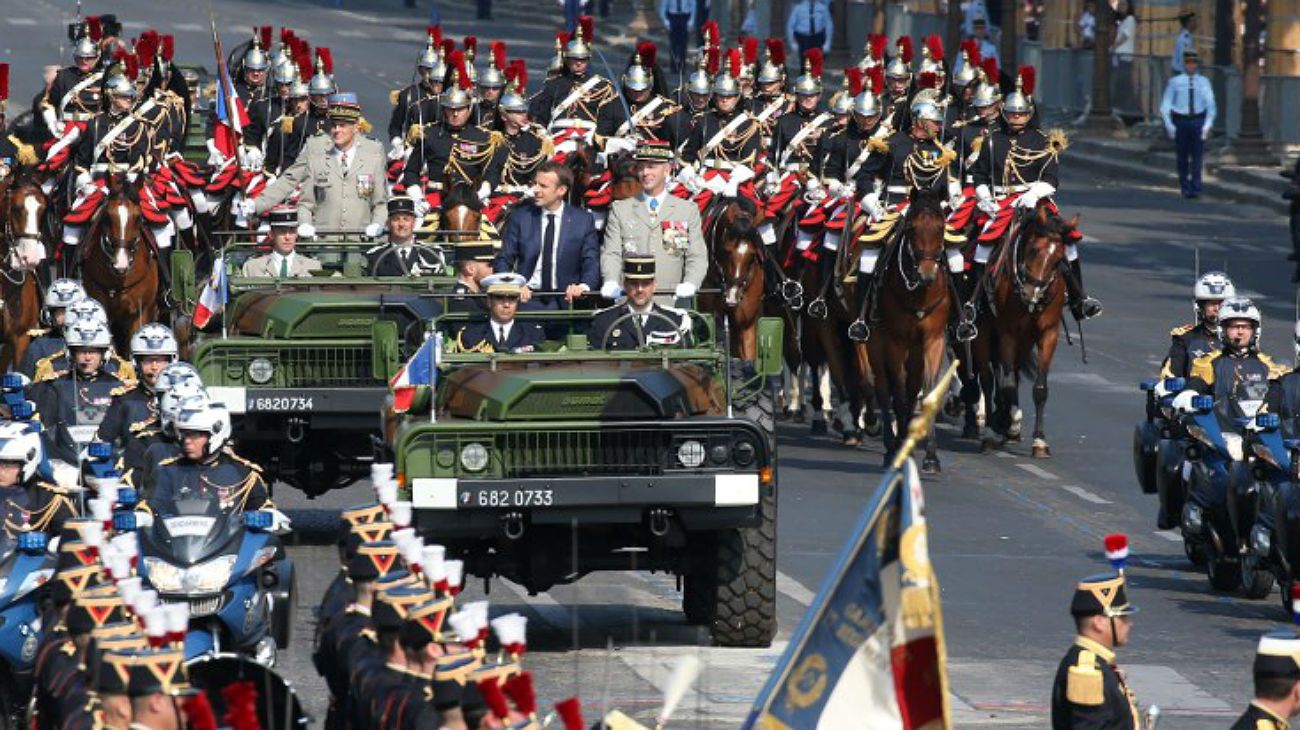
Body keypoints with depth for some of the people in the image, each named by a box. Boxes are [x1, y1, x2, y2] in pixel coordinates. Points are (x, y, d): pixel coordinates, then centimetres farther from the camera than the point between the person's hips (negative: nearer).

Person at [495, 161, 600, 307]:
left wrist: (583, 287, -20)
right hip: (526, 298, 0)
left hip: (564, 300, 0)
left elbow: (592, 263, 2)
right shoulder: (520, 217, 8)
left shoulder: (583, 221, 5)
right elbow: (503, 261, 7)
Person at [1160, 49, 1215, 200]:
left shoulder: (1204, 82, 4)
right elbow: (1165, 105, 3)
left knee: (1197, 156, -7)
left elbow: (1211, 105, 5)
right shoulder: (1175, 82, 2)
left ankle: (1195, 189, -7)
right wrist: (1169, 125, -5)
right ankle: (1184, 187, 20)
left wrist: (1208, 124, -7)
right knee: (1182, 157, 7)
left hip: (1198, 122, 0)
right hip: (1180, 121, 0)